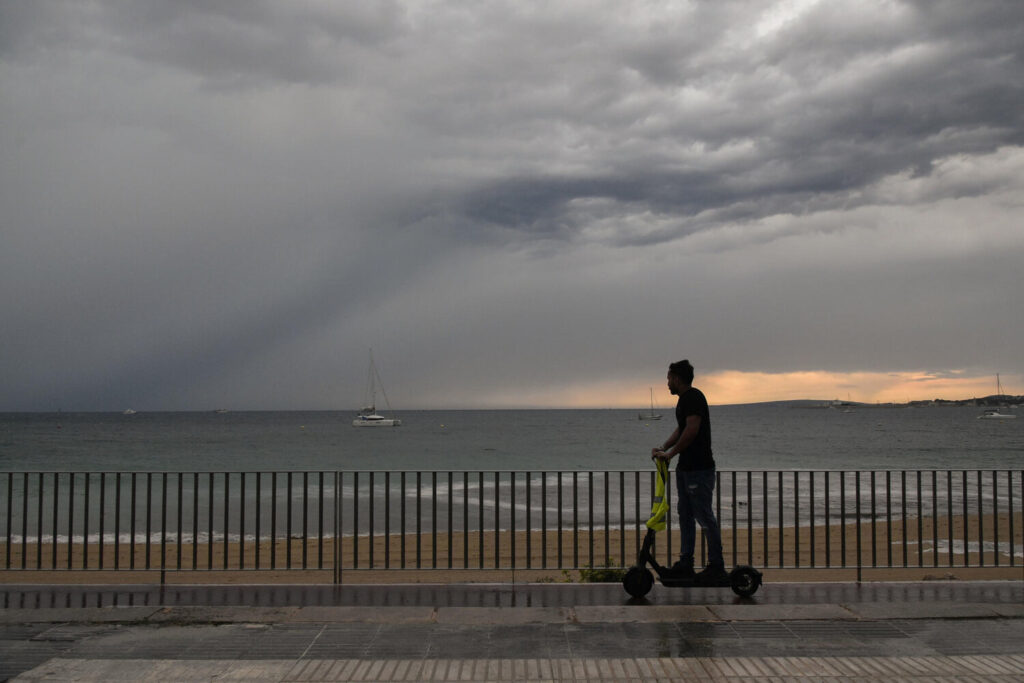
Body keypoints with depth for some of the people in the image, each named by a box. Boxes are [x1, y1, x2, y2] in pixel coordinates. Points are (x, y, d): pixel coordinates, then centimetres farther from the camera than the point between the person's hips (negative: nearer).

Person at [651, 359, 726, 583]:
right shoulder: (684, 399, 17)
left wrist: (671, 453, -19)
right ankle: (685, 564, 19)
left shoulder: (694, 397, -16)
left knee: (704, 516, -5)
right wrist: (664, 448, 11)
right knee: (685, 516, 13)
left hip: (699, 468, -11)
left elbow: (692, 429, -25)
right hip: (685, 467, 11)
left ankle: (717, 566, 1)